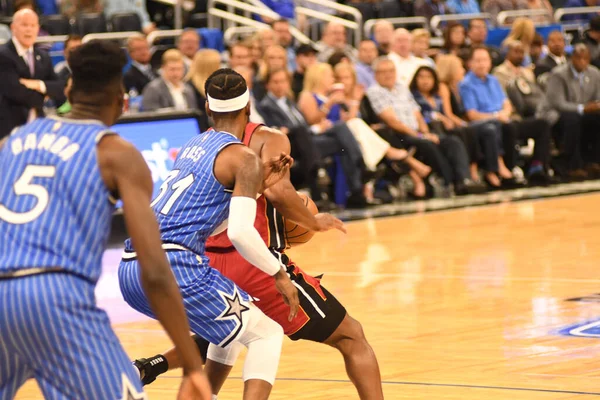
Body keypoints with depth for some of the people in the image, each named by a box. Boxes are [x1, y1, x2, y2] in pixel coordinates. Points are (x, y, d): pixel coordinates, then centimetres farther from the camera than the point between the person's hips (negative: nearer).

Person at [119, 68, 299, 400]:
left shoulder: (193, 147, 23)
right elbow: (240, 232, -13)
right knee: (266, 333, 6)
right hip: (173, 266, -8)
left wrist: (259, 185, 23)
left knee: (233, 321, 31)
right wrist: (278, 274, 0)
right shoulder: (244, 158, -1)